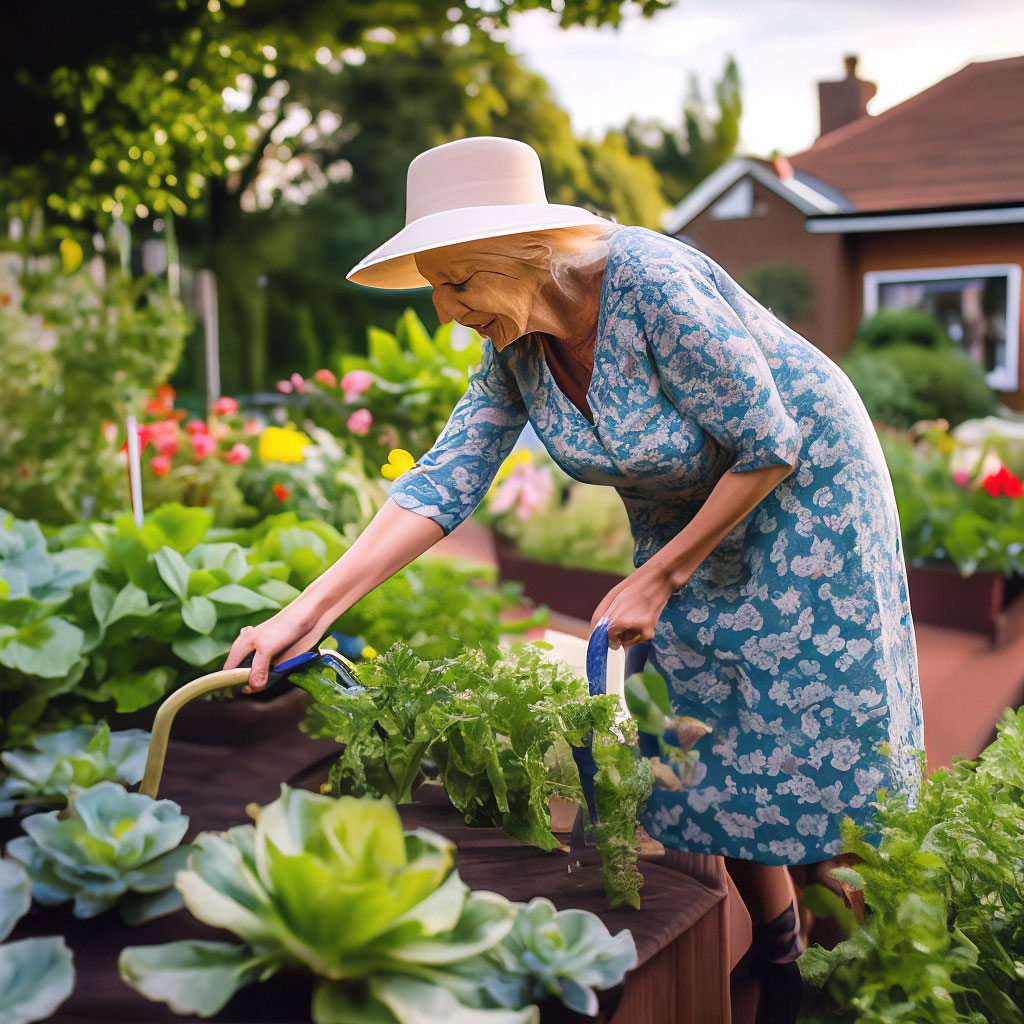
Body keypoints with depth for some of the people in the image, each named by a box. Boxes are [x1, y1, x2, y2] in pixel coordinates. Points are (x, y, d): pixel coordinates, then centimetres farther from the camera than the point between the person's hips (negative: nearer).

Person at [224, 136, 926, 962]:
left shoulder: (653, 283, -31)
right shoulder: (515, 348, -11)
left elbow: (771, 444, -25)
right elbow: (444, 482, -16)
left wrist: (656, 580, -19)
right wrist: (307, 611, -25)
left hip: (802, 489, -6)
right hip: (683, 516, 6)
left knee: (812, 746, -2)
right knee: (716, 748, 7)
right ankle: (778, 956, 28)